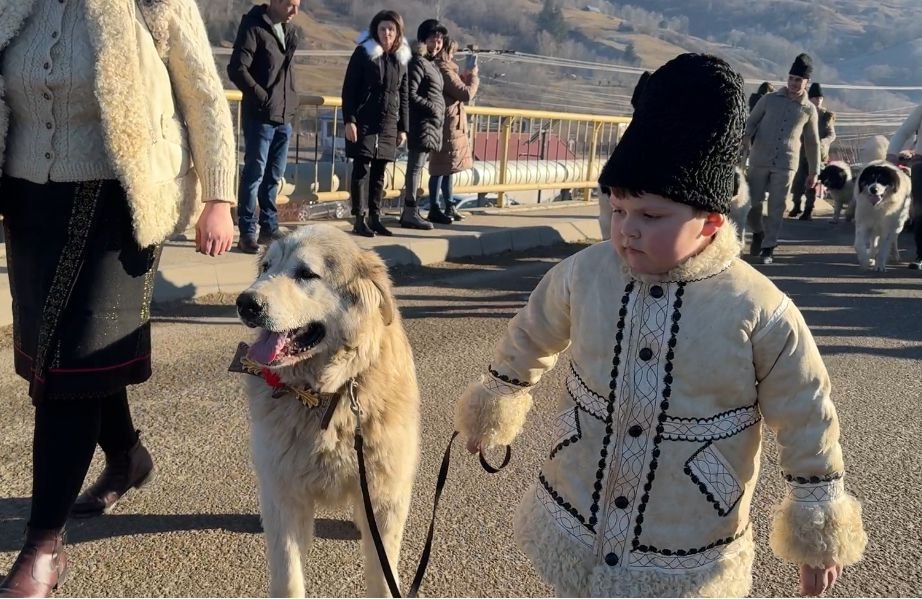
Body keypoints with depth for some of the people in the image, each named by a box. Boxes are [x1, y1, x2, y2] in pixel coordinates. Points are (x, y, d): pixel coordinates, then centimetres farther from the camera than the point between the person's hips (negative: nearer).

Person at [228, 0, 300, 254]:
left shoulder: (289, 29, 11)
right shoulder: (254, 26, -11)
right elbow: (237, 69, -16)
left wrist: (291, 100, 11)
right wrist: (263, 98, -14)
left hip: (285, 116, 7)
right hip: (260, 116, -7)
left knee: (274, 175, 12)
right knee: (255, 173, -3)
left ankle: (269, 227, 21)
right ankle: (247, 232, 4)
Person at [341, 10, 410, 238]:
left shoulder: (401, 58, 10)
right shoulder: (363, 53, -3)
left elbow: (404, 96, 13)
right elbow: (349, 89, -6)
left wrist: (403, 127, 9)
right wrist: (349, 120, -14)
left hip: (388, 125, 5)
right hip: (364, 123, -5)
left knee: (379, 172, 9)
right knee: (362, 170, -3)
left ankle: (374, 218, 16)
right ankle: (359, 219, -1)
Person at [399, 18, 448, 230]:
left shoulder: (431, 63, 19)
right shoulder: (418, 62, -9)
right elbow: (411, 95, -16)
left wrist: (439, 114, 8)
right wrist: (432, 108, -15)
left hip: (431, 124, 9)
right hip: (422, 123, -9)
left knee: (418, 167, 10)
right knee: (416, 166, -9)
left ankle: (409, 211, 15)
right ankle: (410, 213, -9)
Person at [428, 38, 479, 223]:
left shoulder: (436, 69, 13)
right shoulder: (445, 71, -16)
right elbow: (466, 94, -16)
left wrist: (465, 78, 12)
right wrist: (473, 77, 0)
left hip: (446, 125, 10)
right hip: (447, 126, -10)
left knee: (446, 167, 14)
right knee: (441, 168, -5)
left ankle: (449, 206, 22)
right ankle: (434, 209, -1)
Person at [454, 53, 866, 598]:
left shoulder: (760, 312, -19)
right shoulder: (582, 274, -11)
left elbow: (808, 427, -7)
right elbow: (528, 342, 9)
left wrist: (819, 530, 1)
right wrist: (495, 404, 22)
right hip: (576, 530, 3)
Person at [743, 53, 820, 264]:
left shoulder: (809, 110, 5)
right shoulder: (769, 99, 3)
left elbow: (812, 142, 11)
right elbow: (752, 120, 9)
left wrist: (814, 171, 9)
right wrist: (746, 136, -14)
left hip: (786, 164, 0)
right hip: (759, 160, 0)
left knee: (777, 207, 0)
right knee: (752, 202, 2)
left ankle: (768, 247, 10)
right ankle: (758, 232, 30)